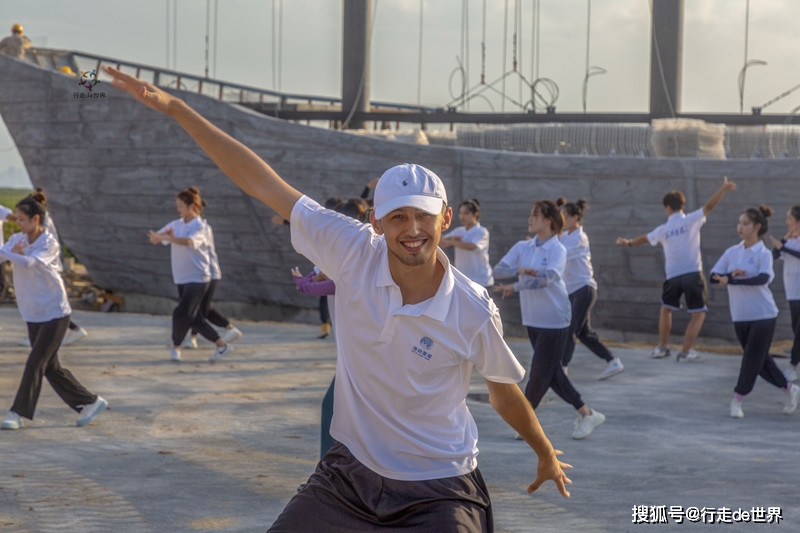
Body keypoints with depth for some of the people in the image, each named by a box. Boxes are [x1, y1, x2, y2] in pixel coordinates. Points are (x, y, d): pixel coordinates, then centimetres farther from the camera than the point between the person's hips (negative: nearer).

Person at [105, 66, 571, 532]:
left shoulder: (474, 312, -16)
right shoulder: (354, 252, -12)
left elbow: (505, 392, 3)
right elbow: (262, 182, -10)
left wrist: (547, 456, 18)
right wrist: (177, 109, -11)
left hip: (438, 495, -3)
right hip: (351, 473, 3)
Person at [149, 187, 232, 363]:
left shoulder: (200, 226, -11)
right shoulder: (176, 224, 8)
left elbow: (189, 241, -32)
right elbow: (154, 239, 1)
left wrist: (166, 237, -44)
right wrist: (161, 234, -21)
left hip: (198, 278, -7)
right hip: (182, 279, 7)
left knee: (181, 313, -15)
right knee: (194, 318, 9)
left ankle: (176, 347, 5)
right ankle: (222, 345, 19)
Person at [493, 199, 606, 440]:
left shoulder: (557, 250, -12)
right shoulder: (522, 247, 4)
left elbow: (547, 278, -29)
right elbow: (498, 270, -7)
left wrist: (515, 287, -37)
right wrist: (519, 270, -27)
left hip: (554, 321, -7)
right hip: (533, 320, 7)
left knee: (539, 374, -4)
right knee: (552, 373, 13)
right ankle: (586, 414, 23)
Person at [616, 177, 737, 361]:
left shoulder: (663, 230, 6)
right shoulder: (691, 220, -3)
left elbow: (645, 238, 24)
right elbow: (709, 206, -14)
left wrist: (629, 242, 42)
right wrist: (723, 188, -14)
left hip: (673, 276, 3)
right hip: (693, 274, -3)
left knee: (666, 309, 24)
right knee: (698, 315, 5)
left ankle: (662, 347, 27)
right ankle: (685, 351, -1)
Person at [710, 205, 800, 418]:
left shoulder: (763, 254, -10)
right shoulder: (732, 252, 5)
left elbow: (763, 278, -28)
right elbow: (714, 276, -2)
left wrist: (731, 281, -35)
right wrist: (731, 274, -22)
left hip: (763, 315, -6)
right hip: (740, 317, 6)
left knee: (752, 359, -5)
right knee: (761, 360, 13)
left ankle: (737, 401, 7)